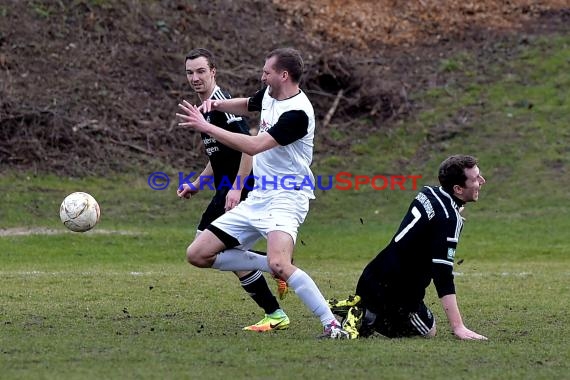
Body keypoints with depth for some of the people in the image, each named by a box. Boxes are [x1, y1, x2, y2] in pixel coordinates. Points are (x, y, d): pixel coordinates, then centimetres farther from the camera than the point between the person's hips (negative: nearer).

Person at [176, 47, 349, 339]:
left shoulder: (297, 113, -20)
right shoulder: (269, 95, 8)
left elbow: (254, 146, -28)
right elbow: (245, 105, 33)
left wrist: (206, 127, -24)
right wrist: (217, 105, 11)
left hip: (285, 198, -9)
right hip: (256, 199, 10)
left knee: (278, 264, -34)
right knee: (198, 254, 2)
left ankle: (332, 324, -26)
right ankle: (276, 267, 9)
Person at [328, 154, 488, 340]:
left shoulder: (428, 193, 3)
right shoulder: (449, 219, -22)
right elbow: (443, 276, -28)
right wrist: (458, 327, -29)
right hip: (395, 293, -9)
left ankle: (361, 309, 9)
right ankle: (367, 318, -5)